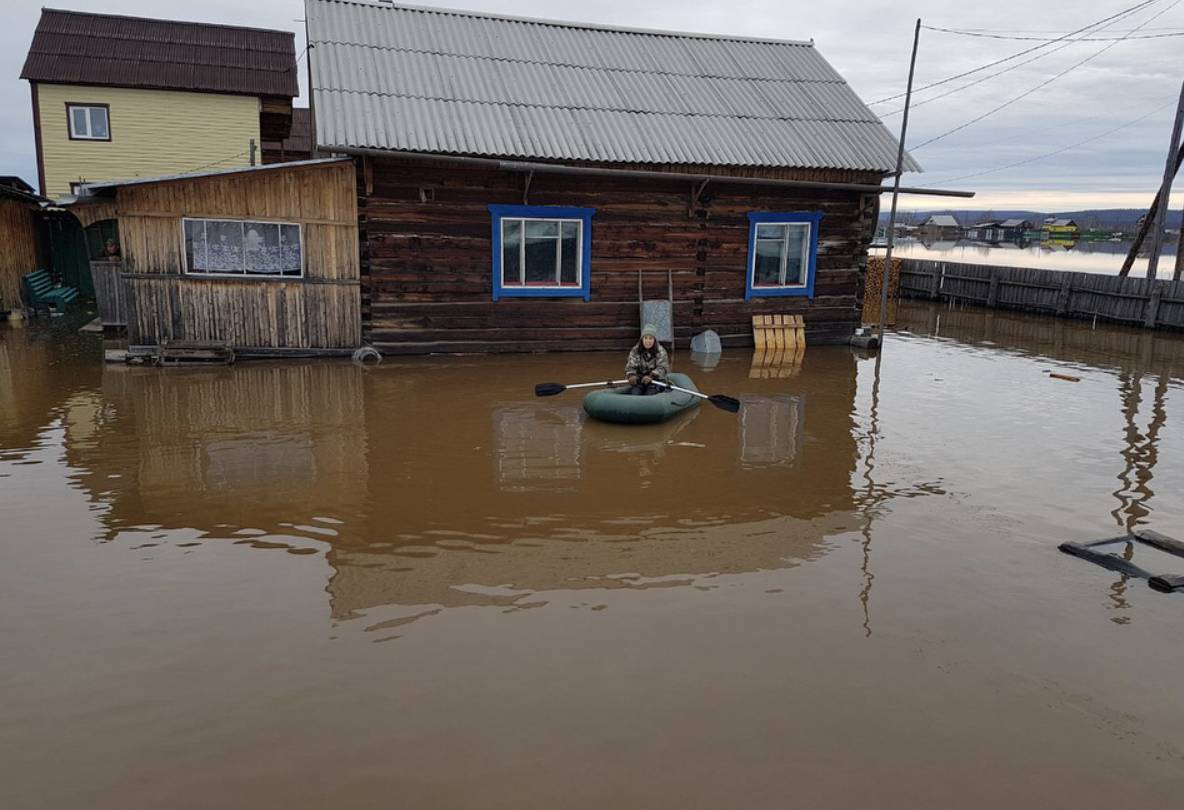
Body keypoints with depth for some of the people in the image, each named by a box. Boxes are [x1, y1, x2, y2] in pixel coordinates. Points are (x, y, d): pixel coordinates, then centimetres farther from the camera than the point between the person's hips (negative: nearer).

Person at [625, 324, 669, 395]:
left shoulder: (661, 351, -2)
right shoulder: (635, 351, 3)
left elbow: (662, 368, -11)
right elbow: (630, 366, -2)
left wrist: (651, 376, -29)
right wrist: (632, 375, -26)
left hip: (656, 380, -2)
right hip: (639, 381, 2)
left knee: (649, 395, -29)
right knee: (634, 393, -26)